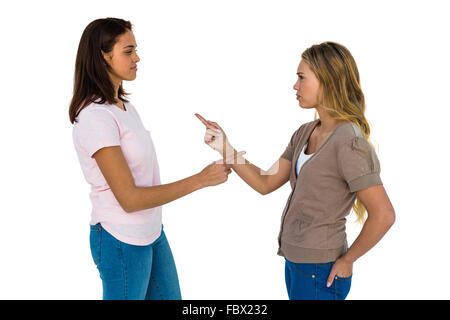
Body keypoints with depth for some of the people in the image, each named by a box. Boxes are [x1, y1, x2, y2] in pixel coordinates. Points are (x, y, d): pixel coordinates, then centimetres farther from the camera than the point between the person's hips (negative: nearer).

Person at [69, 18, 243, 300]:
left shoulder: (124, 106, 6)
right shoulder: (96, 117, -21)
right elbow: (129, 198, -23)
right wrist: (200, 180, -20)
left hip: (152, 232, 8)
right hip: (122, 241, -8)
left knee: (169, 296, 19)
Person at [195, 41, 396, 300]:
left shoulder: (348, 143, -21)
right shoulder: (305, 133, 4)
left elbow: (384, 215, -22)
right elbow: (265, 183, 5)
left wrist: (346, 260, -12)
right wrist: (224, 147, -4)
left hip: (320, 273, -8)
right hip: (296, 260, 8)